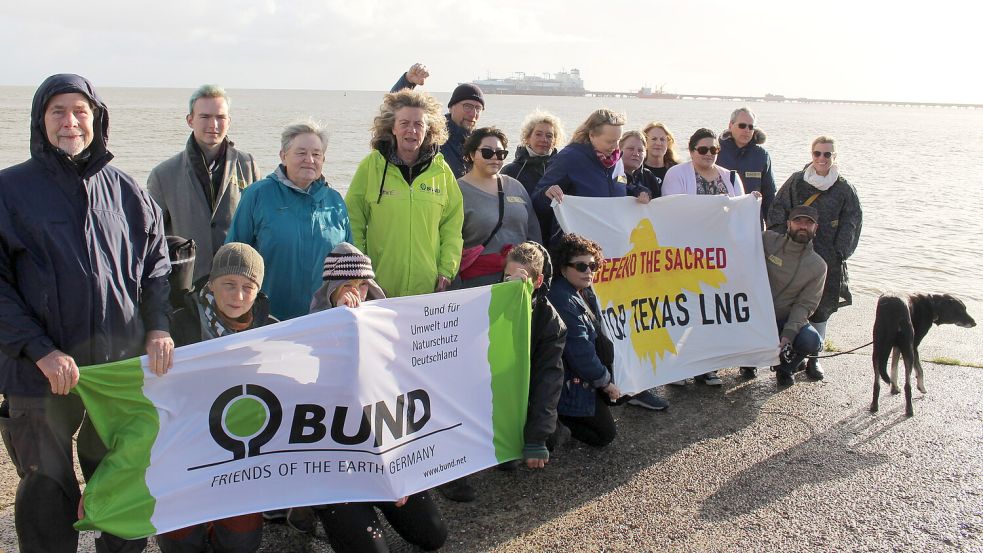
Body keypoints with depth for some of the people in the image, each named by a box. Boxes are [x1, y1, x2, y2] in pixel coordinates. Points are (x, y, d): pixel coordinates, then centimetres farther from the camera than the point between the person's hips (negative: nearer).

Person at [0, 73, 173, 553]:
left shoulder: (125, 190, 6)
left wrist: (158, 326, -2)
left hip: (125, 365, 3)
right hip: (42, 370, -2)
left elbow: (156, 265, 12)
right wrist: (41, 350, -15)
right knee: (47, 493, 10)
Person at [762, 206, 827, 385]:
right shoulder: (767, 240, -3)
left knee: (811, 342, -27)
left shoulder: (818, 266, -3)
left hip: (786, 319, 1)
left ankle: (784, 367, 9)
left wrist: (788, 334, -22)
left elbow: (804, 305, -7)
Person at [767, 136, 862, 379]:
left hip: (828, 259, 1)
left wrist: (840, 252, -3)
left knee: (821, 307, 6)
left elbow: (852, 222, 5)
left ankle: (813, 356, 18)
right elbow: (777, 211, 2)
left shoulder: (844, 188, 4)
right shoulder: (796, 181, 3)